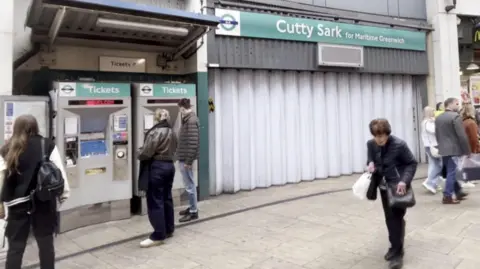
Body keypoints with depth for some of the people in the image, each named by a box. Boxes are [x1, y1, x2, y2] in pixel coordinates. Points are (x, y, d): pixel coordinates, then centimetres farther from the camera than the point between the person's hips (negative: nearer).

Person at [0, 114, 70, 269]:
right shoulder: (47, 145, -2)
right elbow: (59, 171, -5)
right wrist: (64, 194, 3)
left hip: (18, 203, 1)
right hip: (43, 201, -1)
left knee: (15, 247, 11)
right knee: (46, 243, 12)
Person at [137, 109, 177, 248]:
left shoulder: (155, 132, -15)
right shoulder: (172, 132, 11)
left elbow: (146, 153, -17)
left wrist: (139, 153, 3)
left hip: (157, 168, -9)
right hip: (170, 166, 9)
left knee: (155, 202, -3)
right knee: (167, 198, 15)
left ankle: (158, 236, 0)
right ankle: (169, 230, 24)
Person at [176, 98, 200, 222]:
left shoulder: (191, 121, -17)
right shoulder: (188, 119, 13)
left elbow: (193, 143, -23)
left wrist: (188, 161, -21)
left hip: (186, 159, -10)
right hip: (184, 158, 10)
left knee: (189, 185, -1)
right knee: (189, 184, 17)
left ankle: (194, 212, 8)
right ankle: (192, 208, 28)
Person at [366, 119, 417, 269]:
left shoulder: (399, 145, -19)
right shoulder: (371, 144, -5)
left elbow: (412, 163, -10)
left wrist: (404, 180, -24)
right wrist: (370, 164, -14)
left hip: (398, 186, -5)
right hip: (384, 186, 5)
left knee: (397, 218, -3)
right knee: (389, 218, 14)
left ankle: (397, 253, 9)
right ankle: (395, 247, 33)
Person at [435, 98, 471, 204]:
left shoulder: (438, 118, 11)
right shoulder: (456, 116, -14)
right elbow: (462, 136, -16)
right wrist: (467, 150, -9)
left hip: (443, 150, 8)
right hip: (453, 149, -8)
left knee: (451, 172, 17)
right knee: (452, 172, -3)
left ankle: (458, 192, 28)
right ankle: (447, 197, -1)